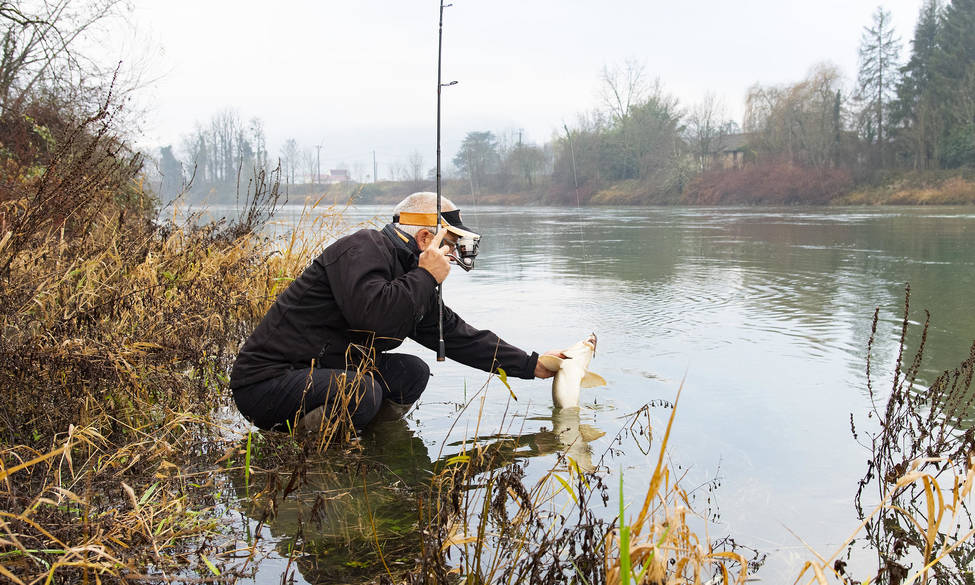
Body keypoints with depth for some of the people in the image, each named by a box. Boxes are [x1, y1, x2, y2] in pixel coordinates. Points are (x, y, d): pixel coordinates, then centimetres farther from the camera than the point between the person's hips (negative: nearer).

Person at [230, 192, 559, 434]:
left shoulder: (411, 279, 12)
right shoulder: (364, 249, -17)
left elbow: (458, 336, 16)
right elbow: (374, 315, -35)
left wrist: (530, 365, 16)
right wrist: (426, 276, -21)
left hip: (326, 372, 9)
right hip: (266, 380, -9)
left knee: (412, 372, -1)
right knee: (361, 394, -32)